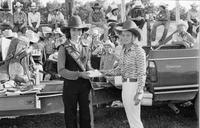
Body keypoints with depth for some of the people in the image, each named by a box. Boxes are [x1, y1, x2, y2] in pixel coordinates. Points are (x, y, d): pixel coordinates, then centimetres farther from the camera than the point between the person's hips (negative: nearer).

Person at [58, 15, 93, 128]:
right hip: (70, 84, -4)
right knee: (71, 116, 7)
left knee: (86, 115, 10)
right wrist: (79, 74, -22)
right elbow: (61, 70, -12)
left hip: (85, 85, 4)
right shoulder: (64, 48, -5)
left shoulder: (85, 48, 10)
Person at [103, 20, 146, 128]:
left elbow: (142, 73, -15)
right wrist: (106, 73, -1)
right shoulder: (124, 51, 10)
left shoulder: (139, 51, -13)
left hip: (134, 86, -8)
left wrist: (139, 93, -19)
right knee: (130, 119, 17)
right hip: (125, 86, 8)